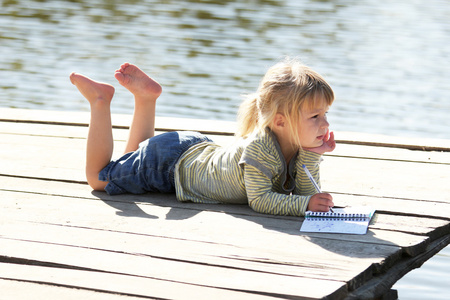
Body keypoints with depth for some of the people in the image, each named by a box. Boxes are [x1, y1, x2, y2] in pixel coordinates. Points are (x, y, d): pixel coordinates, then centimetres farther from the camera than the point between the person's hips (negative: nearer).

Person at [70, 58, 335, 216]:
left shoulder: (296, 147, -16)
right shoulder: (259, 148, -39)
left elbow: (306, 191, -14)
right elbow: (259, 200, -37)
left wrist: (312, 156, -30)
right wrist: (306, 204, -44)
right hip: (170, 162, -7)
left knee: (134, 160, 35)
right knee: (98, 177, 12)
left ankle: (146, 97, 27)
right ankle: (100, 99, 14)